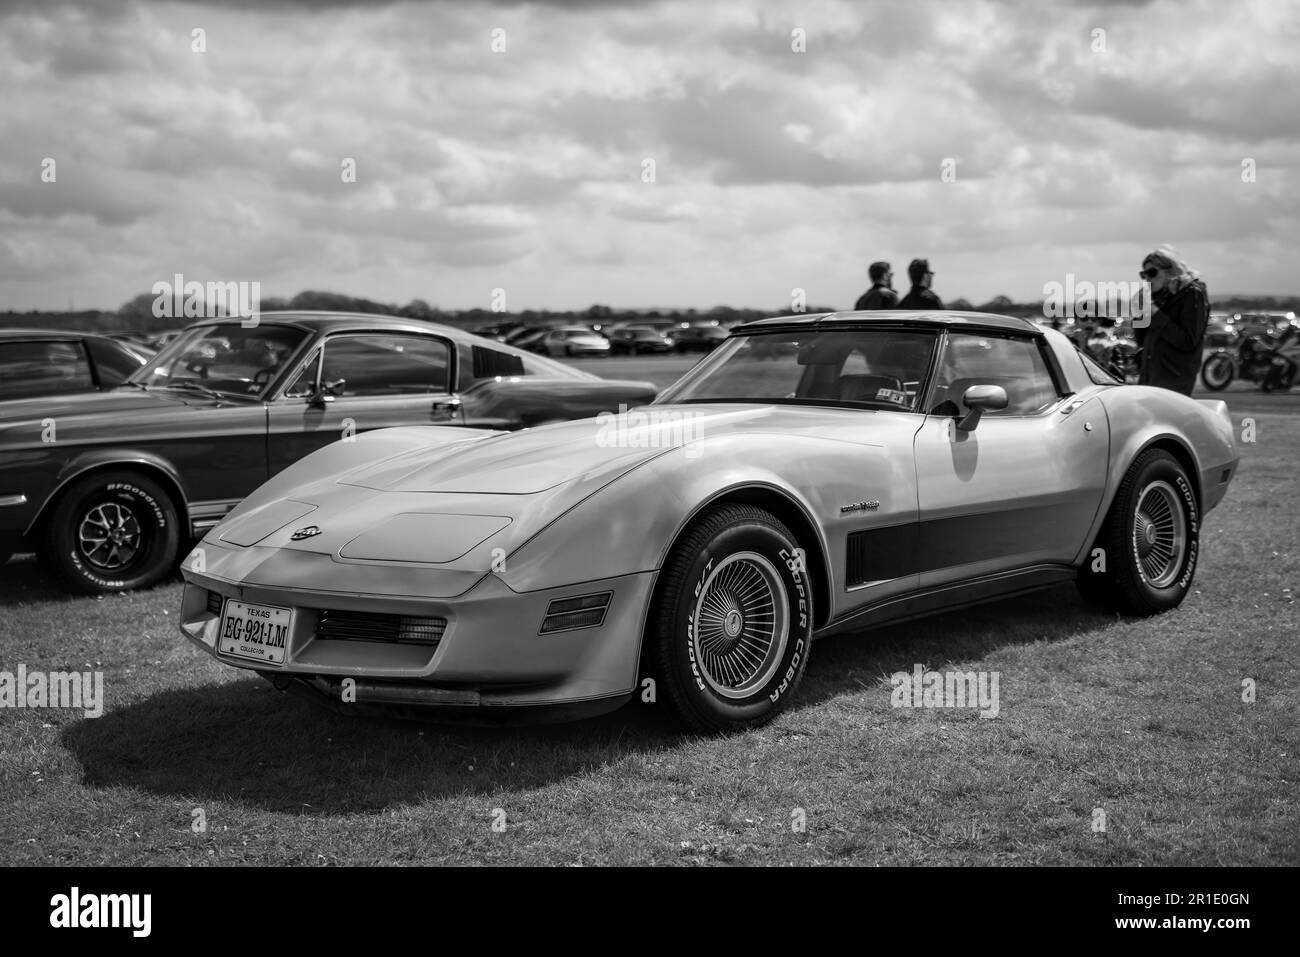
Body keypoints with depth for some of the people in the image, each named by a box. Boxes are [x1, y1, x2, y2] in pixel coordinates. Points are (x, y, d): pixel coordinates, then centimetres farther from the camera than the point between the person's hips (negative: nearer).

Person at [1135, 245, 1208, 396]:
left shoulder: (1192, 294, -6)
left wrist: (1157, 315, -16)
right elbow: (1143, 342, 18)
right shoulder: (1160, 296, 16)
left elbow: (1188, 342, -17)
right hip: (1148, 375, 7)